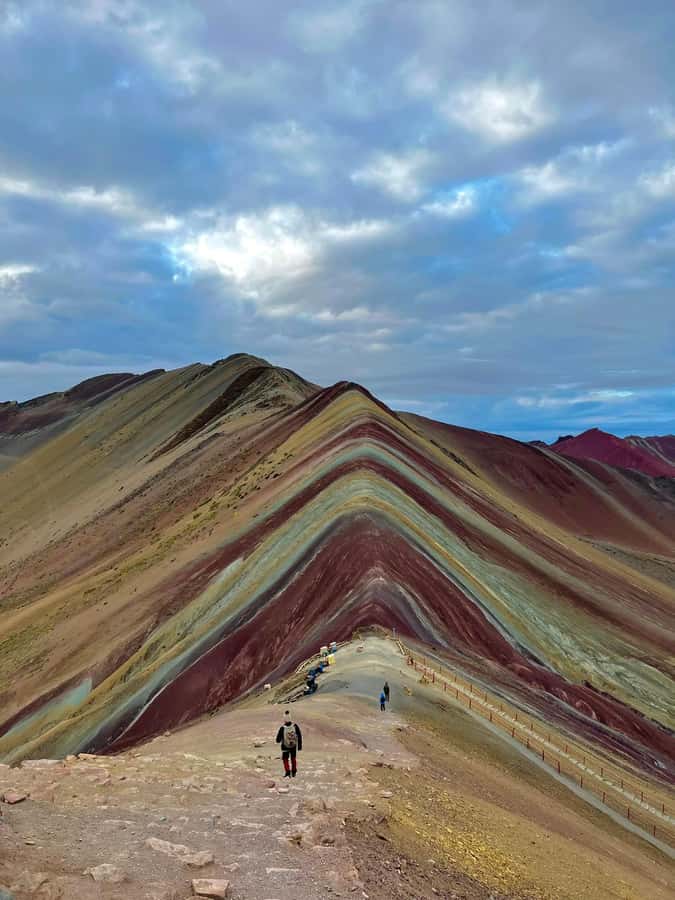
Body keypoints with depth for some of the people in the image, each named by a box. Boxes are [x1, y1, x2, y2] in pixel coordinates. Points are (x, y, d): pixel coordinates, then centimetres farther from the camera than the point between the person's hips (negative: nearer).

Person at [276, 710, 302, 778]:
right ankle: (294, 772, 31)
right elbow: (299, 736, -9)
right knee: (293, 758, 22)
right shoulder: (295, 726, -18)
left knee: (285, 759, 18)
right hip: (294, 746, 3)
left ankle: (287, 772, 10)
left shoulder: (282, 728, -25)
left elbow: (278, 739, -14)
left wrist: (278, 741, 10)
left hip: (285, 747, -3)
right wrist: (300, 745, 3)